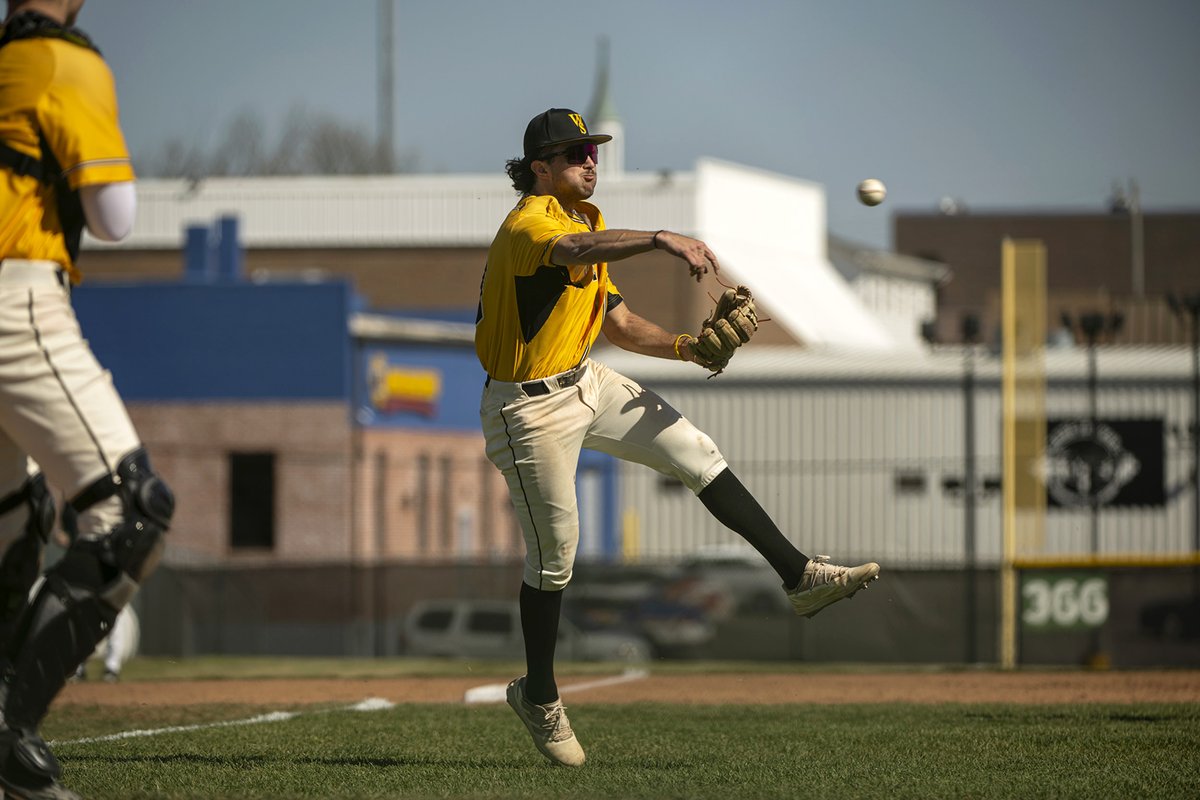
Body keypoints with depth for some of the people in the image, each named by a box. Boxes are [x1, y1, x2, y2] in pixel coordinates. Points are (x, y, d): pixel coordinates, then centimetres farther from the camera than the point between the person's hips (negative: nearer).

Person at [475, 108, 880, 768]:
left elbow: (616, 321, 13)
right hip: (530, 409, -8)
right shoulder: (527, 225, -23)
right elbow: (574, 251, -48)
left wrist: (684, 347, -4)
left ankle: (799, 576, 4)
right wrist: (659, 239, -63)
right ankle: (538, 697, 18)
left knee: (699, 456, 0)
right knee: (553, 552, 1)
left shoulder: (588, 221, 8)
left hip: (585, 383, 9)